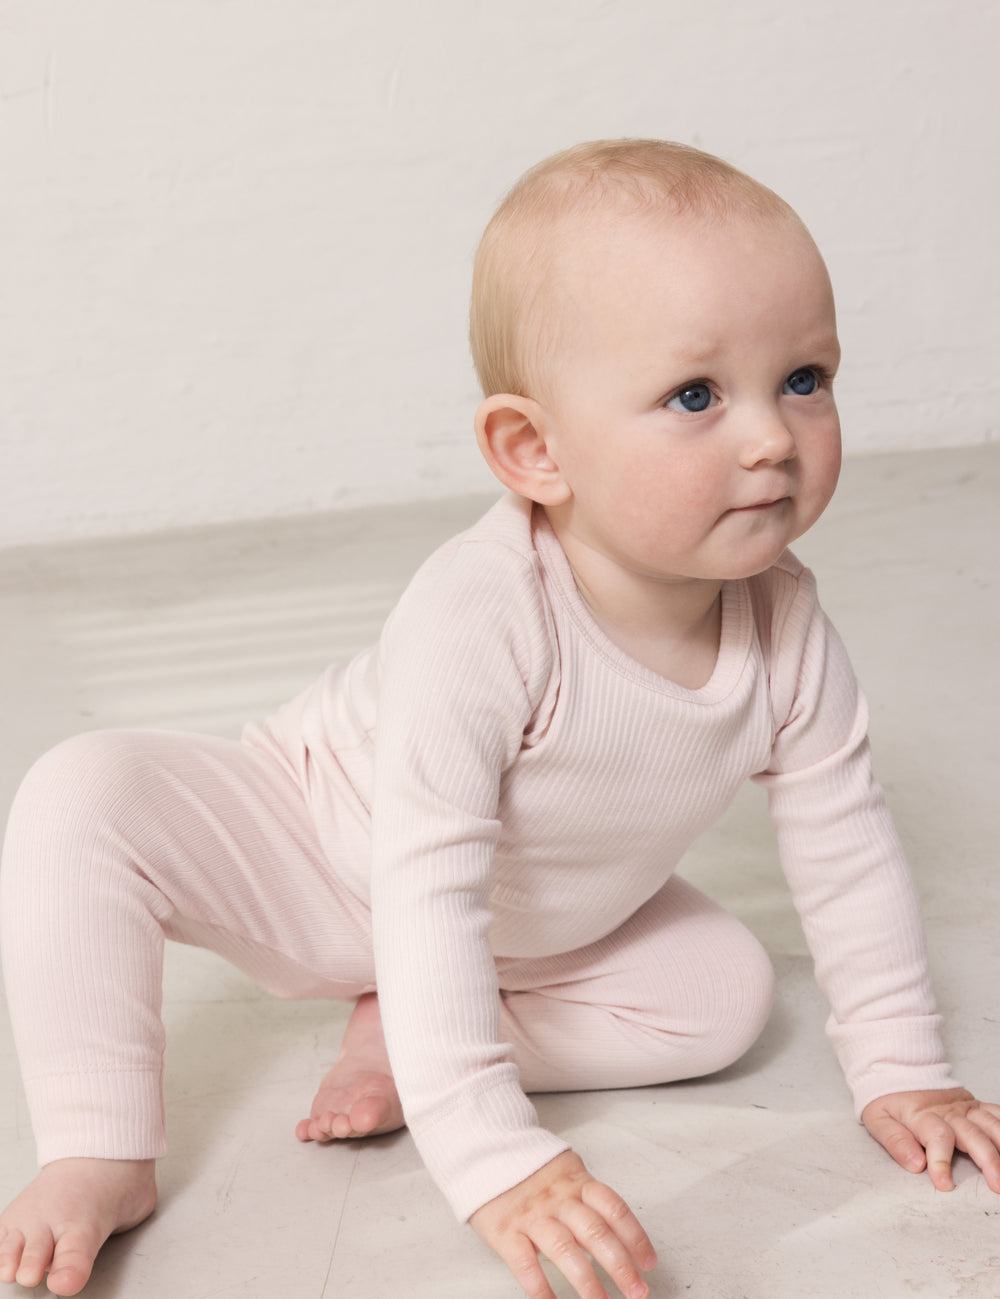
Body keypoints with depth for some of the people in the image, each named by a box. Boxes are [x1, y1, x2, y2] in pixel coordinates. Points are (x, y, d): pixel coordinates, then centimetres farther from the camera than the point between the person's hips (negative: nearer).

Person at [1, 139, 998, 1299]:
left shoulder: (783, 627, -23)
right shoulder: (475, 622, -41)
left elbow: (845, 841, -9)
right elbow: (425, 893, -41)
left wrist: (901, 1072, -6)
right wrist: (493, 1161, -44)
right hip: (319, 845, -5)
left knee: (729, 991, -11)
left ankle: (396, 1035, -7)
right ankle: (102, 1154, -18)